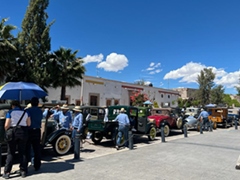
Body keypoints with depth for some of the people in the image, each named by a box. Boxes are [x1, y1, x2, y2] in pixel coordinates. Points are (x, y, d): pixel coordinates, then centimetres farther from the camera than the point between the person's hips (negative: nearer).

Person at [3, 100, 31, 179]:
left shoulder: (10, 113, -6)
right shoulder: (25, 112, 3)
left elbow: (6, 125, -12)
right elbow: (29, 124, 2)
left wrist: (5, 130, 7)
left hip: (13, 133, -2)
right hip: (23, 133, 3)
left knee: (10, 153, 8)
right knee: (22, 152, 10)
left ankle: (7, 172, 11)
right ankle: (23, 171, 15)